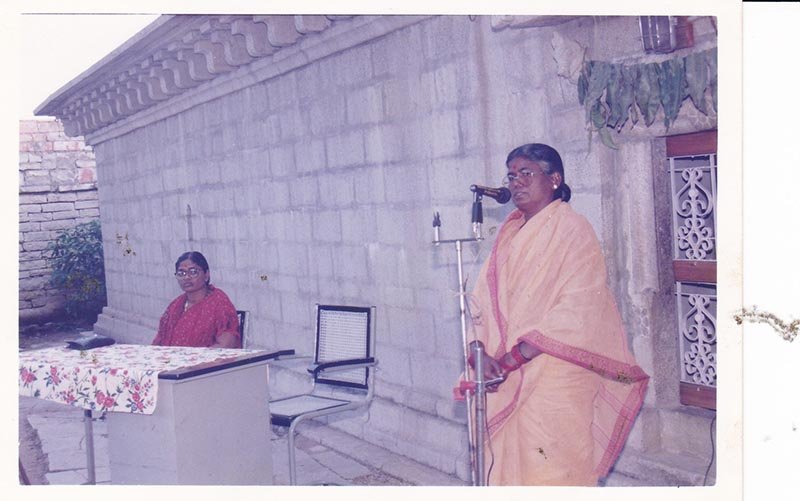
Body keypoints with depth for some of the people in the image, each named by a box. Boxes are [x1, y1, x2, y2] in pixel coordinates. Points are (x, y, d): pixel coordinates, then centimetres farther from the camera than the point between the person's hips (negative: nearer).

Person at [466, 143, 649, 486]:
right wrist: (479, 353, -10)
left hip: (555, 377, -6)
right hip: (505, 380, 6)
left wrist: (511, 358, -19)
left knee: (551, 473, -2)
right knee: (506, 466, 10)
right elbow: (481, 300, 8)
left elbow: (575, 311, -16)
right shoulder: (509, 233, 14)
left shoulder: (571, 229, -6)